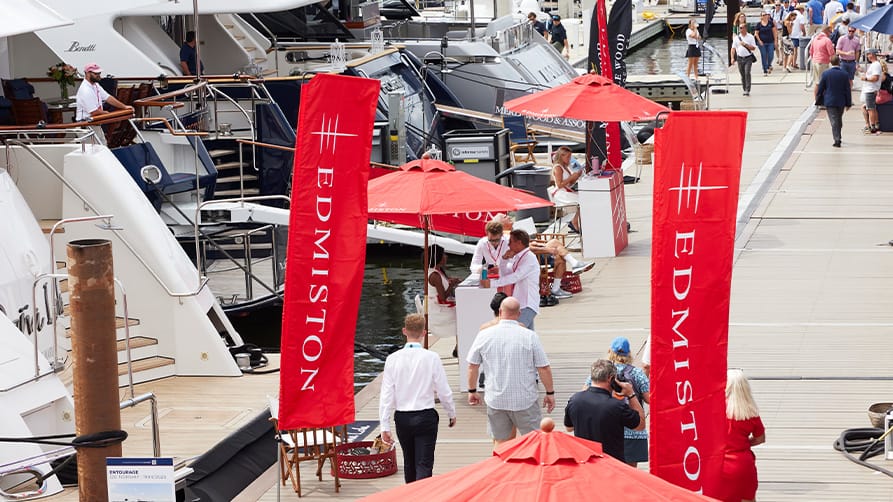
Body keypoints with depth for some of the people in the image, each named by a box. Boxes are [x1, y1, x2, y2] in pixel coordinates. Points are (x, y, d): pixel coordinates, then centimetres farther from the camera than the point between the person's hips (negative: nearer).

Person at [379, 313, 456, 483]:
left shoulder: (393, 359, -5)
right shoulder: (431, 358, -11)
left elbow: (387, 395, -6)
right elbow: (444, 391, -5)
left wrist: (385, 426, -1)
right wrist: (452, 413, 13)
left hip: (402, 418, 3)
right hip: (425, 417, -3)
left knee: (409, 462, 20)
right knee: (424, 464, -3)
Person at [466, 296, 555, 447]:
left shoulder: (484, 335, -3)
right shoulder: (530, 336, -9)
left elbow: (472, 366, 4)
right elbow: (544, 368, -7)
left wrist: (472, 391, 18)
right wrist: (550, 393, 6)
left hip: (496, 400, 2)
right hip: (525, 400, -2)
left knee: (501, 443, 11)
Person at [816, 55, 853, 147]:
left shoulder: (826, 74, -8)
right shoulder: (844, 74, -5)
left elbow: (820, 88, -2)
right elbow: (848, 90, 0)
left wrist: (818, 101, 10)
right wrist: (848, 103, 7)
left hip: (829, 101, -2)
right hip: (841, 102, 2)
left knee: (834, 121, -3)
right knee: (839, 120, 18)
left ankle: (837, 140, -12)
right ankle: (838, 138, 28)